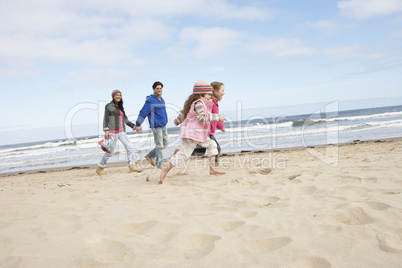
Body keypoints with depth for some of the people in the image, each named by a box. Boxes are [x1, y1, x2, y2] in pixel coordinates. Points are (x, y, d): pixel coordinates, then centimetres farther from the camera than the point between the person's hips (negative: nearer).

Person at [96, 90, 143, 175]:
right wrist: (105, 131, -19)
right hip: (113, 131, -7)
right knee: (110, 151, -1)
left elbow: (125, 120, 18)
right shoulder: (109, 106, -3)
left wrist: (134, 127, 12)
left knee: (129, 147, -6)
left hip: (122, 131, 7)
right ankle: (100, 168, 15)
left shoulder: (121, 107, 17)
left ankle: (132, 166, -5)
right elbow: (106, 119, -9)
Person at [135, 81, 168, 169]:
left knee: (166, 142, 10)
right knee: (159, 145, -4)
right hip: (156, 126, -8)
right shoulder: (150, 101, -12)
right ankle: (160, 164, 6)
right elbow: (143, 113, -14)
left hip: (163, 125, 9)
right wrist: (138, 125, -17)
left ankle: (150, 156, 21)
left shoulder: (161, 99, 14)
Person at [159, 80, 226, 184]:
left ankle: (212, 169, 16)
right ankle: (166, 169, 4)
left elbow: (183, 112, 22)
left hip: (199, 134, 11)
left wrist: (178, 120, 35)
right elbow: (203, 117, -31)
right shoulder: (198, 103, -18)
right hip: (191, 134, -11)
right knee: (184, 154, -6)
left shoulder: (200, 103, 13)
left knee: (211, 145, 14)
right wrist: (217, 117, -25)